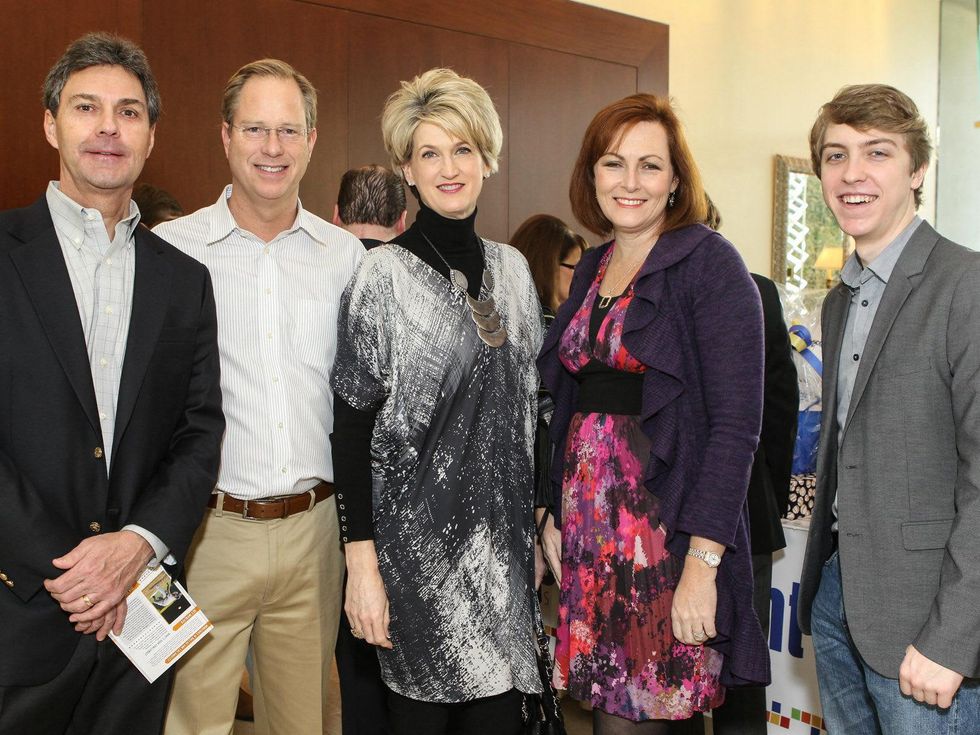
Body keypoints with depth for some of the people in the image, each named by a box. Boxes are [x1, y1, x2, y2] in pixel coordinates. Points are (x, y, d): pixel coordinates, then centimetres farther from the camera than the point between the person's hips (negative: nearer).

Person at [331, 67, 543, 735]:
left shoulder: (512, 268, 8)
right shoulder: (384, 273, -8)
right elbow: (352, 427, -11)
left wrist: (539, 521, 12)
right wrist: (362, 561, -15)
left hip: (503, 536, 5)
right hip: (417, 538, -5)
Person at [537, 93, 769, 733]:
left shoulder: (709, 262, -9)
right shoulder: (593, 268, 12)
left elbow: (736, 423, -15)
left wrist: (703, 561, -19)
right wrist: (554, 514, 11)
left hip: (671, 530, -6)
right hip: (590, 525, 6)